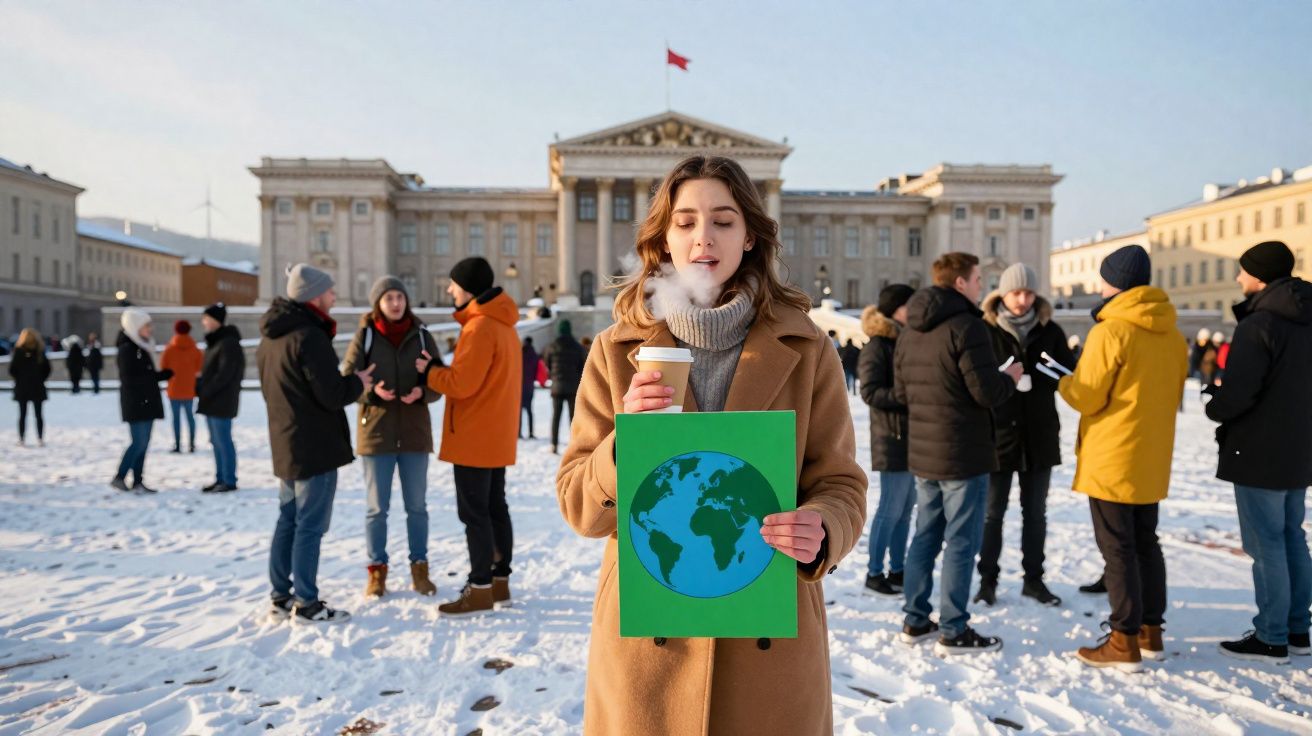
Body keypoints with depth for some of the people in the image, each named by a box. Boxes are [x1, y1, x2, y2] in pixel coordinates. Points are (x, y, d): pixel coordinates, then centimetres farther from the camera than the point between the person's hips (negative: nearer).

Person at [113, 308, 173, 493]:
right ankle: (119, 477, 4)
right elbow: (128, 378, -17)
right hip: (135, 402, -9)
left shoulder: (143, 346, 15)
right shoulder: (127, 349, -12)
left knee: (143, 443, 8)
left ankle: (137, 482, 12)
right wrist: (155, 376, -19)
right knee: (139, 442, -8)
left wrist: (163, 374, 0)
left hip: (147, 402, 9)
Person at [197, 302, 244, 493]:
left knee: (223, 441, -5)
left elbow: (224, 375, -19)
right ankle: (220, 479, 19)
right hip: (212, 402, 9)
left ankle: (229, 481, 1)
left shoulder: (228, 343, -14)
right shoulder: (215, 342, 15)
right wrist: (201, 390, 7)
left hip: (222, 402, -9)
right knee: (216, 441, 12)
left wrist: (204, 392, -15)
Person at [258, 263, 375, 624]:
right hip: (315, 448, -9)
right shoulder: (309, 337, -19)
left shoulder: (270, 337, 12)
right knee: (311, 525, -3)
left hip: (285, 446, 10)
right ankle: (306, 604, 4)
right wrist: (358, 382, -2)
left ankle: (282, 597, 23)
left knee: (288, 521, 15)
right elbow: (332, 394, -22)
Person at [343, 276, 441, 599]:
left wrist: (422, 392, -19)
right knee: (376, 508, 7)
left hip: (415, 433, 1)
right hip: (375, 433, -1)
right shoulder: (365, 335, -2)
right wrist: (371, 390, -22)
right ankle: (377, 571, 21)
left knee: (417, 506, 10)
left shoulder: (421, 336, 2)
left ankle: (419, 569, 23)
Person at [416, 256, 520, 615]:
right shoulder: (503, 324, 14)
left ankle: (481, 589, 1)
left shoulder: (479, 327, -17)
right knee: (495, 507, 13)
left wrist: (428, 372, -3)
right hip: (496, 436, 10)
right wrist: (438, 369, 6)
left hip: (474, 438, -10)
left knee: (474, 512, -4)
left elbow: (461, 384, -20)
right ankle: (499, 580, 21)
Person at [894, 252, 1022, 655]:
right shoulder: (966, 326, -16)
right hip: (963, 455, -8)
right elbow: (987, 392, -19)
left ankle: (916, 621, 22)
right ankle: (954, 632, 8)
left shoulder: (910, 330, 10)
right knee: (961, 542, 1)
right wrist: (1010, 377, 1)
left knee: (925, 536, 15)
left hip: (922, 453, 8)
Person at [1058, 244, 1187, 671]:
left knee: (1117, 549, -1)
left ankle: (1125, 642, 4)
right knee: (1145, 543, 17)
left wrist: (1063, 381, 5)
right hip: (1152, 460, 8)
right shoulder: (1172, 335, 7)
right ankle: (1150, 631, 25)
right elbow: (1173, 396, 16)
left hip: (1111, 461, -7)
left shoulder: (1111, 331, -17)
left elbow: (1086, 397, -14)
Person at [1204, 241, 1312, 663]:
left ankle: (1271, 638, 6)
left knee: (1265, 544, -2)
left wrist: (1214, 409, -3)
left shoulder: (1258, 325, -19)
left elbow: (1237, 393, -22)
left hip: (1259, 453, -9)